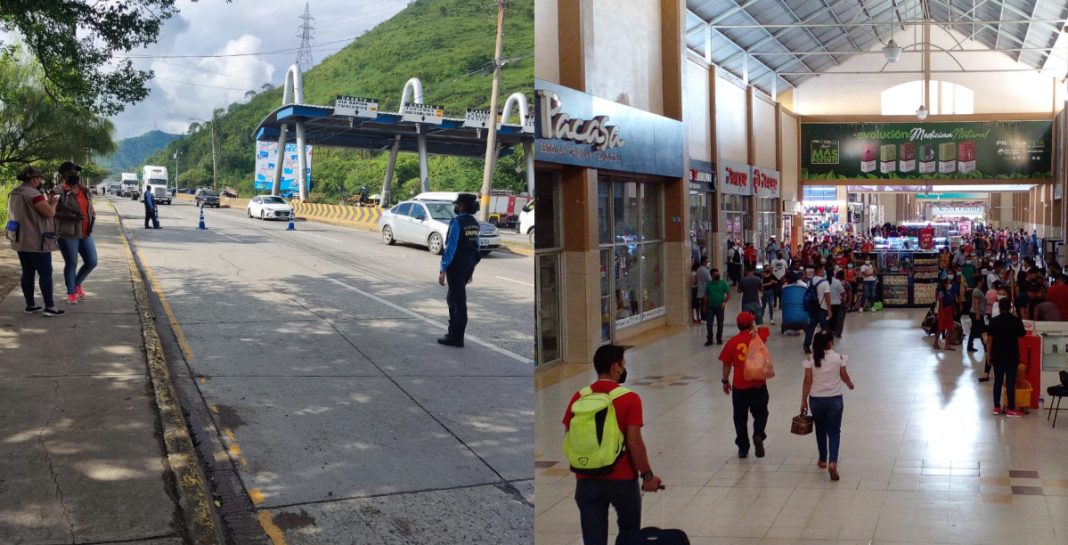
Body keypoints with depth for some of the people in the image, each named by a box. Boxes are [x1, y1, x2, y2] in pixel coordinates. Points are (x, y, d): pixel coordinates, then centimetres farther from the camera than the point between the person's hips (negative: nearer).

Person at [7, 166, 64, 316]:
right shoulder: (33, 194, -19)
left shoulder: (13, 194, 12)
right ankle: (49, 307, -5)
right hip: (37, 242, -9)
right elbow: (50, 212, -21)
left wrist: (47, 202, 14)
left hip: (21, 241, 9)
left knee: (27, 273, 13)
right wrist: (53, 202, -1)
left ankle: (30, 305, 18)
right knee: (45, 273, -4)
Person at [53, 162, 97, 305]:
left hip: (85, 233, 6)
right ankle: (71, 293, 17)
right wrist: (70, 216, -25)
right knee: (71, 264, 2)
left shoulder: (84, 189, 9)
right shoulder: (60, 192, -11)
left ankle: (77, 283, 32)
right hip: (68, 234, -6)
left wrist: (92, 214, 5)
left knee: (92, 262, 8)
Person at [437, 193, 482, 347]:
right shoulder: (474, 223, 8)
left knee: (458, 301, -2)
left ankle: (456, 338, 5)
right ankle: (454, 332, 28)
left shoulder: (457, 222, -17)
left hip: (456, 266, -8)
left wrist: (443, 270, -19)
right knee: (453, 298, 21)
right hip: (469, 266, 8)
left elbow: (451, 247, -20)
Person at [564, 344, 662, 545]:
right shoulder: (629, 399, -11)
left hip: (587, 481, 3)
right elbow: (634, 442, -15)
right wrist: (647, 475, -5)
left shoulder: (578, 398, 1)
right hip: (622, 480, -3)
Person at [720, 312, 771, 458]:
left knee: (740, 418, 12)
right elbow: (766, 330, 18)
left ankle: (743, 448, 16)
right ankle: (758, 435, -10)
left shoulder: (732, 342, -6)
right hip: (758, 384, 0)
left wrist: (725, 381, 11)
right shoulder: (758, 337, -5)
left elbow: (726, 364, -1)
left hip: (739, 386, 0)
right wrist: (756, 329, 2)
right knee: (760, 413, 16)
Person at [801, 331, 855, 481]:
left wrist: (804, 401, 1)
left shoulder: (810, 360, -8)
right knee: (834, 432, 5)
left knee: (820, 430, 21)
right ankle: (832, 462, -13)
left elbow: (808, 382, -8)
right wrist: (850, 384, 25)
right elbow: (844, 377, 3)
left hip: (816, 400, 1)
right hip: (834, 399, -1)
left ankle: (823, 460, 34)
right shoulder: (838, 358, -8)